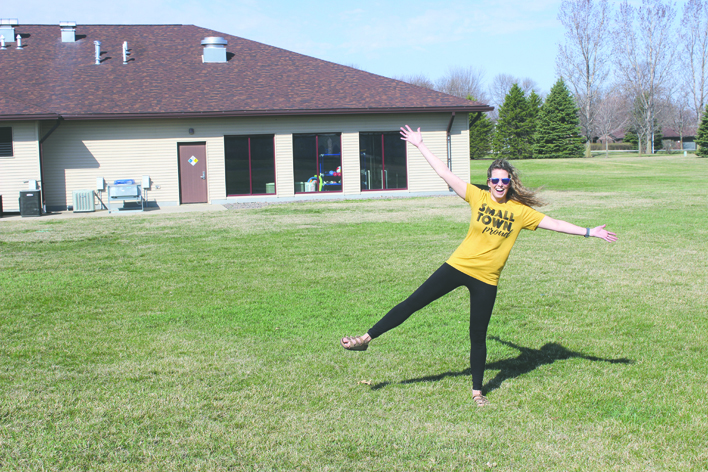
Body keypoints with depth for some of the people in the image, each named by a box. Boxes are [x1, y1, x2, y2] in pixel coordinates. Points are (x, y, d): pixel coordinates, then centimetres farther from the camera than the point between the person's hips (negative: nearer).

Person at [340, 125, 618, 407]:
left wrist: (590, 232, -1)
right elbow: (445, 174, -3)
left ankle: (477, 391, 21)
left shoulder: (520, 211, -1)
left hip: (486, 279, 0)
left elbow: (554, 223, 2)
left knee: (478, 336, 6)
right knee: (412, 303, -1)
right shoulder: (478, 197, -3)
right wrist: (420, 145, -4)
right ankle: (366, 339, 9)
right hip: (458, 266, 0)